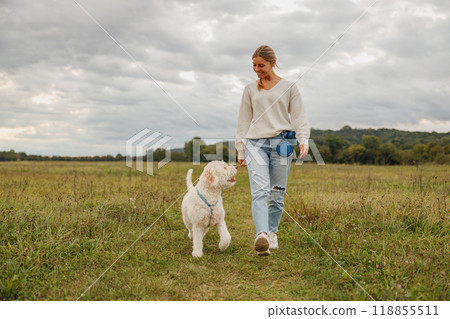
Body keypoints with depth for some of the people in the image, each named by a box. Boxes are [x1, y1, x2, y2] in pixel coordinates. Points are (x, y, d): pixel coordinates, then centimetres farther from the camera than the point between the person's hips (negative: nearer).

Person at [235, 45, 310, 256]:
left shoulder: (289, 87, 12)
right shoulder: (250, 89, 17)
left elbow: (299, 117, 9)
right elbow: (244, 121, 18)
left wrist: (303, 140, -8)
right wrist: (241, 151, 14)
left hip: (281, 142, 0)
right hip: (256, 143, 0)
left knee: (277, 194, 3)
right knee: (260, 190, -19)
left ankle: (272, 233, 21)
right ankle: (261, 235, -32)